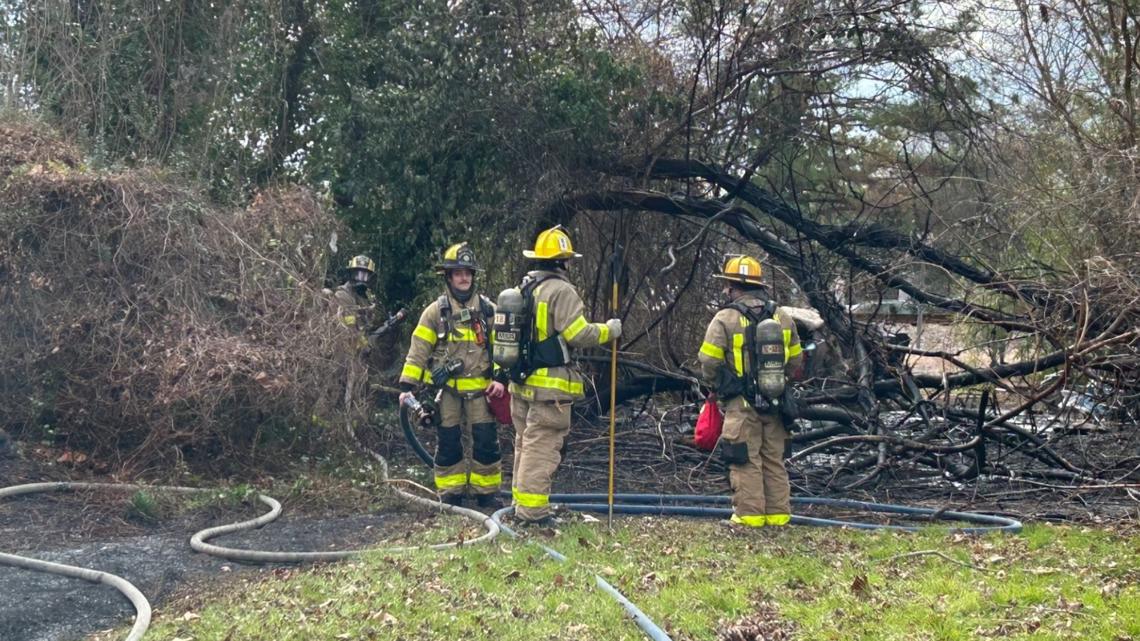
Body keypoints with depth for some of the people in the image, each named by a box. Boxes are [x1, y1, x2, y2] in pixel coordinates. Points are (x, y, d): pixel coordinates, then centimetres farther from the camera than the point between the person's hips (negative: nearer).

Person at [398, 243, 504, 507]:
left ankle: (487, 493, 11)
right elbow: (418, 351, -1)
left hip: (480, 389, 1)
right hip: (447, 389, 0)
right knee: (448, 443, 4)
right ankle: (450, 495, 13)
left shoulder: (488, 310, 6)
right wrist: (407, 385, -7)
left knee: (486, 442, -1)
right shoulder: (435, 311, 3)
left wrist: (501, 378, -5)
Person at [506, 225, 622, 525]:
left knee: (525, 442, 16)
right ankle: (532, 508, -6)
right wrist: (608, 330, -3)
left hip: (522, 382, 9)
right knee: (542, 446, -6)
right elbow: (578, 334, -18)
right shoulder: (561, 290, -14)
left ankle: (522, 500, 23)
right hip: (550, 384, -9)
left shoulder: (523, 289, 13)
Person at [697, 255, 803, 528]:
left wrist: (714, 385, 9)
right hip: (774, 403, 5)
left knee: (746, 460, 0)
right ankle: (778, 514, 16)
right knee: (774, 460, 12)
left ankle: (749, 514, 1)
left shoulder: (726, 319, -10)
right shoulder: (782, 318, 8)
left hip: (741, 403, -5)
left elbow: (709, 363, -10)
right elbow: (795, 361, 13)